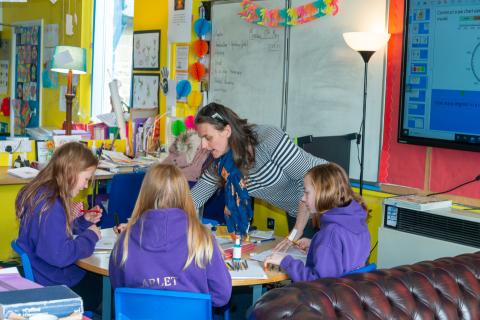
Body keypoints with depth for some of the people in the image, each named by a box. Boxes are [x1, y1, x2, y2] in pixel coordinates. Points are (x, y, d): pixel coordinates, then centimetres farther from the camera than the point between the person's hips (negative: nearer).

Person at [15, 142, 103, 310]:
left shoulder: (41, 193, 4)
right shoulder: (51, 204, -27)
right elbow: (59, 254, -32)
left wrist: (84, 221, 7)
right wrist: (90, 236, -17)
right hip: (54, 285, -10)